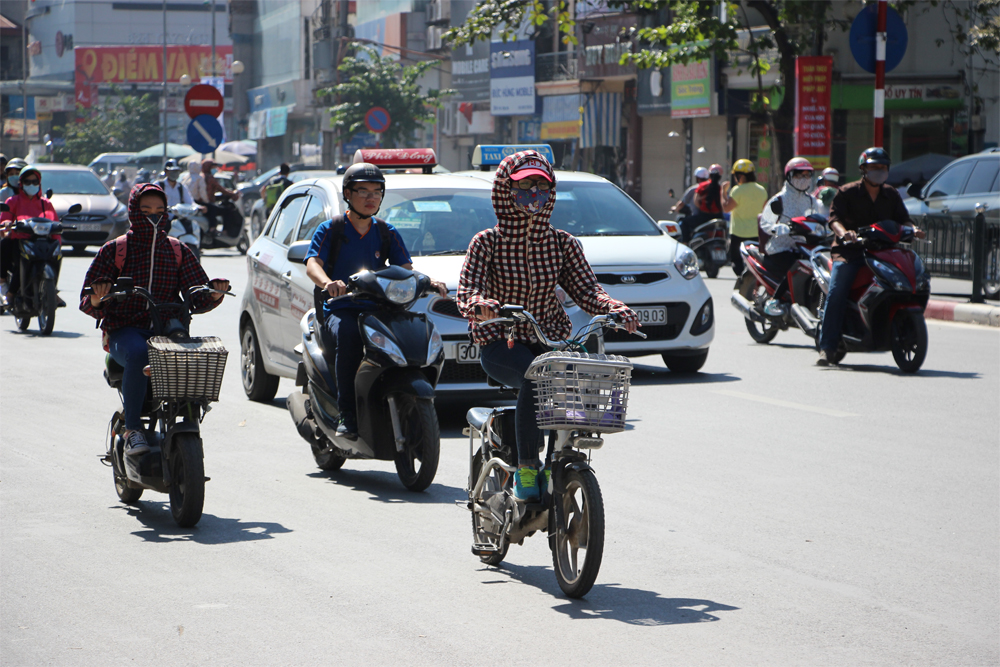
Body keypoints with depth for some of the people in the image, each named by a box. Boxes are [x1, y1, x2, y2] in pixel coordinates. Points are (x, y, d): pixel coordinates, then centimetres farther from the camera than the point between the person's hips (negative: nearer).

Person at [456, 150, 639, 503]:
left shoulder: (563, 244, 8)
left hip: (550, 341, 3)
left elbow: (586, 288, 0)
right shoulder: (488, 242, -1)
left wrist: (616, 310, -22)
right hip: (500, 344, -3)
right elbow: (467, 289, -11)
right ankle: (526, 469, -23)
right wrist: (479, 304, -36)